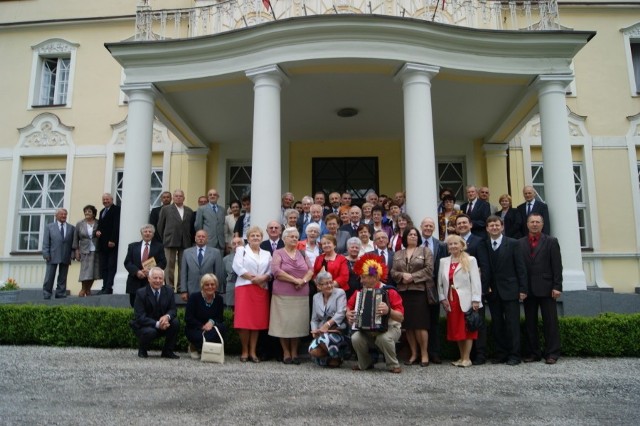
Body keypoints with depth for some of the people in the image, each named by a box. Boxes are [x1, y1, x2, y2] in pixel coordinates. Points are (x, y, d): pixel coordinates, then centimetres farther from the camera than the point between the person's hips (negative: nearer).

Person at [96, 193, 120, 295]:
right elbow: (100, 225, 25)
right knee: (103, 267, 6)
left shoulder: (116, 209, -4)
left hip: (112, 243, -8)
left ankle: (108, 288, -8)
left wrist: (112, 240, -19)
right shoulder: (102, 211, 23)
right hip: (103, 244, 8)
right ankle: (105, 287, 7)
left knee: (111, 266, -6)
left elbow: (116, 225, -13)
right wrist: (97, 231, 1)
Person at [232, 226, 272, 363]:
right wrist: (252, 278, -10)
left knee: (258, 320, 1)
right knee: (244, 320, -7)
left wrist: (263, 278, -12)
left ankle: (252, 352, 9)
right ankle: (245, 351, 4)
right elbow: (237, 267, -4)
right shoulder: (241, 250, 10)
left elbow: (271, 271, 8)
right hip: (244, 288, -3)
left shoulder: (267, 254, 18)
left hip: (262, 289, 3)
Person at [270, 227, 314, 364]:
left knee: (298, 323, 5)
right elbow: (276, 271, -12)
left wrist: (303, 280, -13)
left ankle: (294, 353, 15)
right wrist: (295, 280, -13)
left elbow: (311, 270, 7)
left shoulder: (302, 254, 14)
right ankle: (286, 353, 12)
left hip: (301, 295, 3)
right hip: (283, 295, -3)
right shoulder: (278, 253, 2)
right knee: (284, 323, 0)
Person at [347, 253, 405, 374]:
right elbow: (349, 306, 14)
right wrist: (348, 313, -9)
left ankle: (393, 365, -8)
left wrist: (388, 310, -39)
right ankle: (365, 364, 3)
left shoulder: (390, 292, -15)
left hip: (390, 328, -4)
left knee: (383, 338, -36)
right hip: (367, 330, 4)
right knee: (355, 338, -25)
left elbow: (400, 317, -19)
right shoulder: (360, 292, -2)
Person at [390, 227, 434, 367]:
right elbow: (393, 272, 9)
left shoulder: (425, 251, 7)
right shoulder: (397, 254, 17)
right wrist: (402, 275, -11)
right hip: (403, 291, 4)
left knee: (420, 323, -8)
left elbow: (429, 269, -5)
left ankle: (424, 354, 3)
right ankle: (414, 354, 12)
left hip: (420, 290, -3)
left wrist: (413, 277, -12)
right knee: (408, 324, 3)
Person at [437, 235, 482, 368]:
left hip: (466, 300, -4)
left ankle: (467, 358, 7)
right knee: (455, 329, 7)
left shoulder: (470, 260, -2)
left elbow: (475, 281, -7)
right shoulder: (443, 261, 10)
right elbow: (440, 282, 9)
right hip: (451, 300, 4)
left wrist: (475, 300, -13)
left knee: (466, 329, 1)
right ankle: (462, 357, 17)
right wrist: (443, 298, 0)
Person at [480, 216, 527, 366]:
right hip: (492, 291, 3)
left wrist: (522, 289, -6)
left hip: (510, 290, -3)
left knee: (512, 323, 0)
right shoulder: (483, 245, 5)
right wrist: (485, 286, -6)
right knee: (497, 324, 8)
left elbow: (520, 267, -2)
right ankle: (501, 354, 17)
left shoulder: (513, 244, -1)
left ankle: (514, 355, 8)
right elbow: (483, 268, 4)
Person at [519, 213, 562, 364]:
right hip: (528, 289, 2)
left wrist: (557, 286, -8)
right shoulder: (520, 243, 8)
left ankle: (552, 353, 10)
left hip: (546, 288, -2)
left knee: (550, 322, 2)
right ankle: (533, 352, 16)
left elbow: (557, 266, -1)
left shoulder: (551, 242, 4)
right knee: (530, 322, 7)